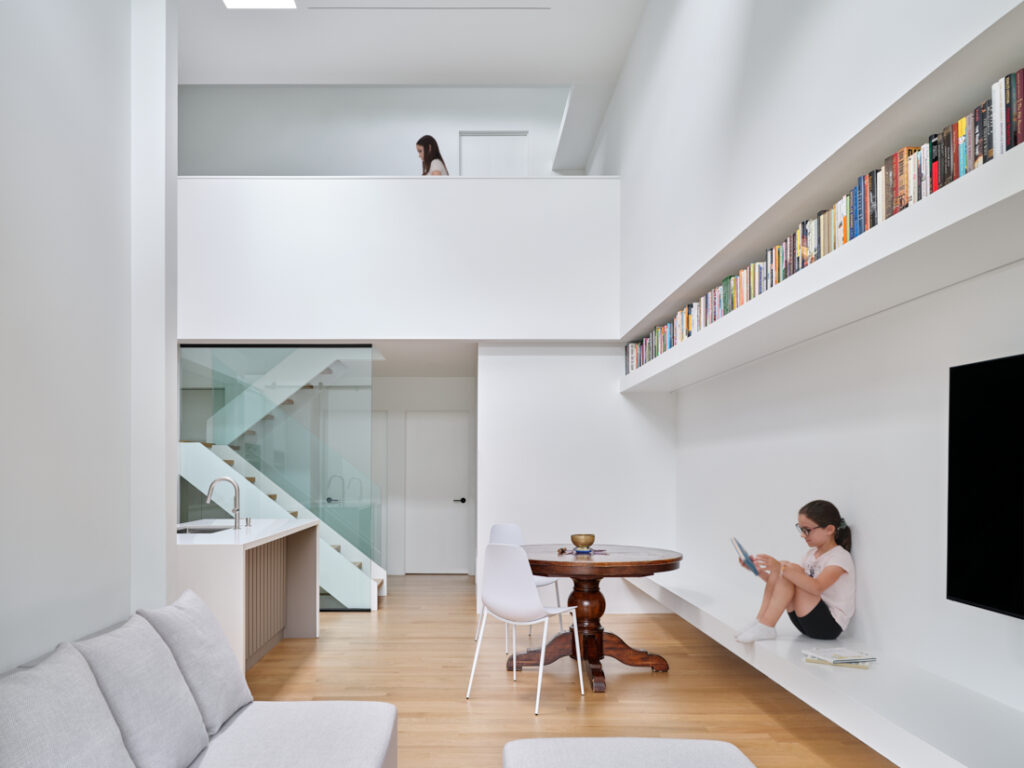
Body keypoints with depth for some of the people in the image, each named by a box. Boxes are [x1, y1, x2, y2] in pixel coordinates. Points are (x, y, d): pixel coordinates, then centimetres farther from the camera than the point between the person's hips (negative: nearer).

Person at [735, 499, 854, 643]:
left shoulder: (841, 557, -12)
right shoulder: (811, 554, 13)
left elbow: (816, 588, -31)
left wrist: (781, 569, -40)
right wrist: (759, 571, -1)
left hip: (830, 625, -8)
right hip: (808, 622, 8)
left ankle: (765, 628, -25)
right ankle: (760, 622, -16)